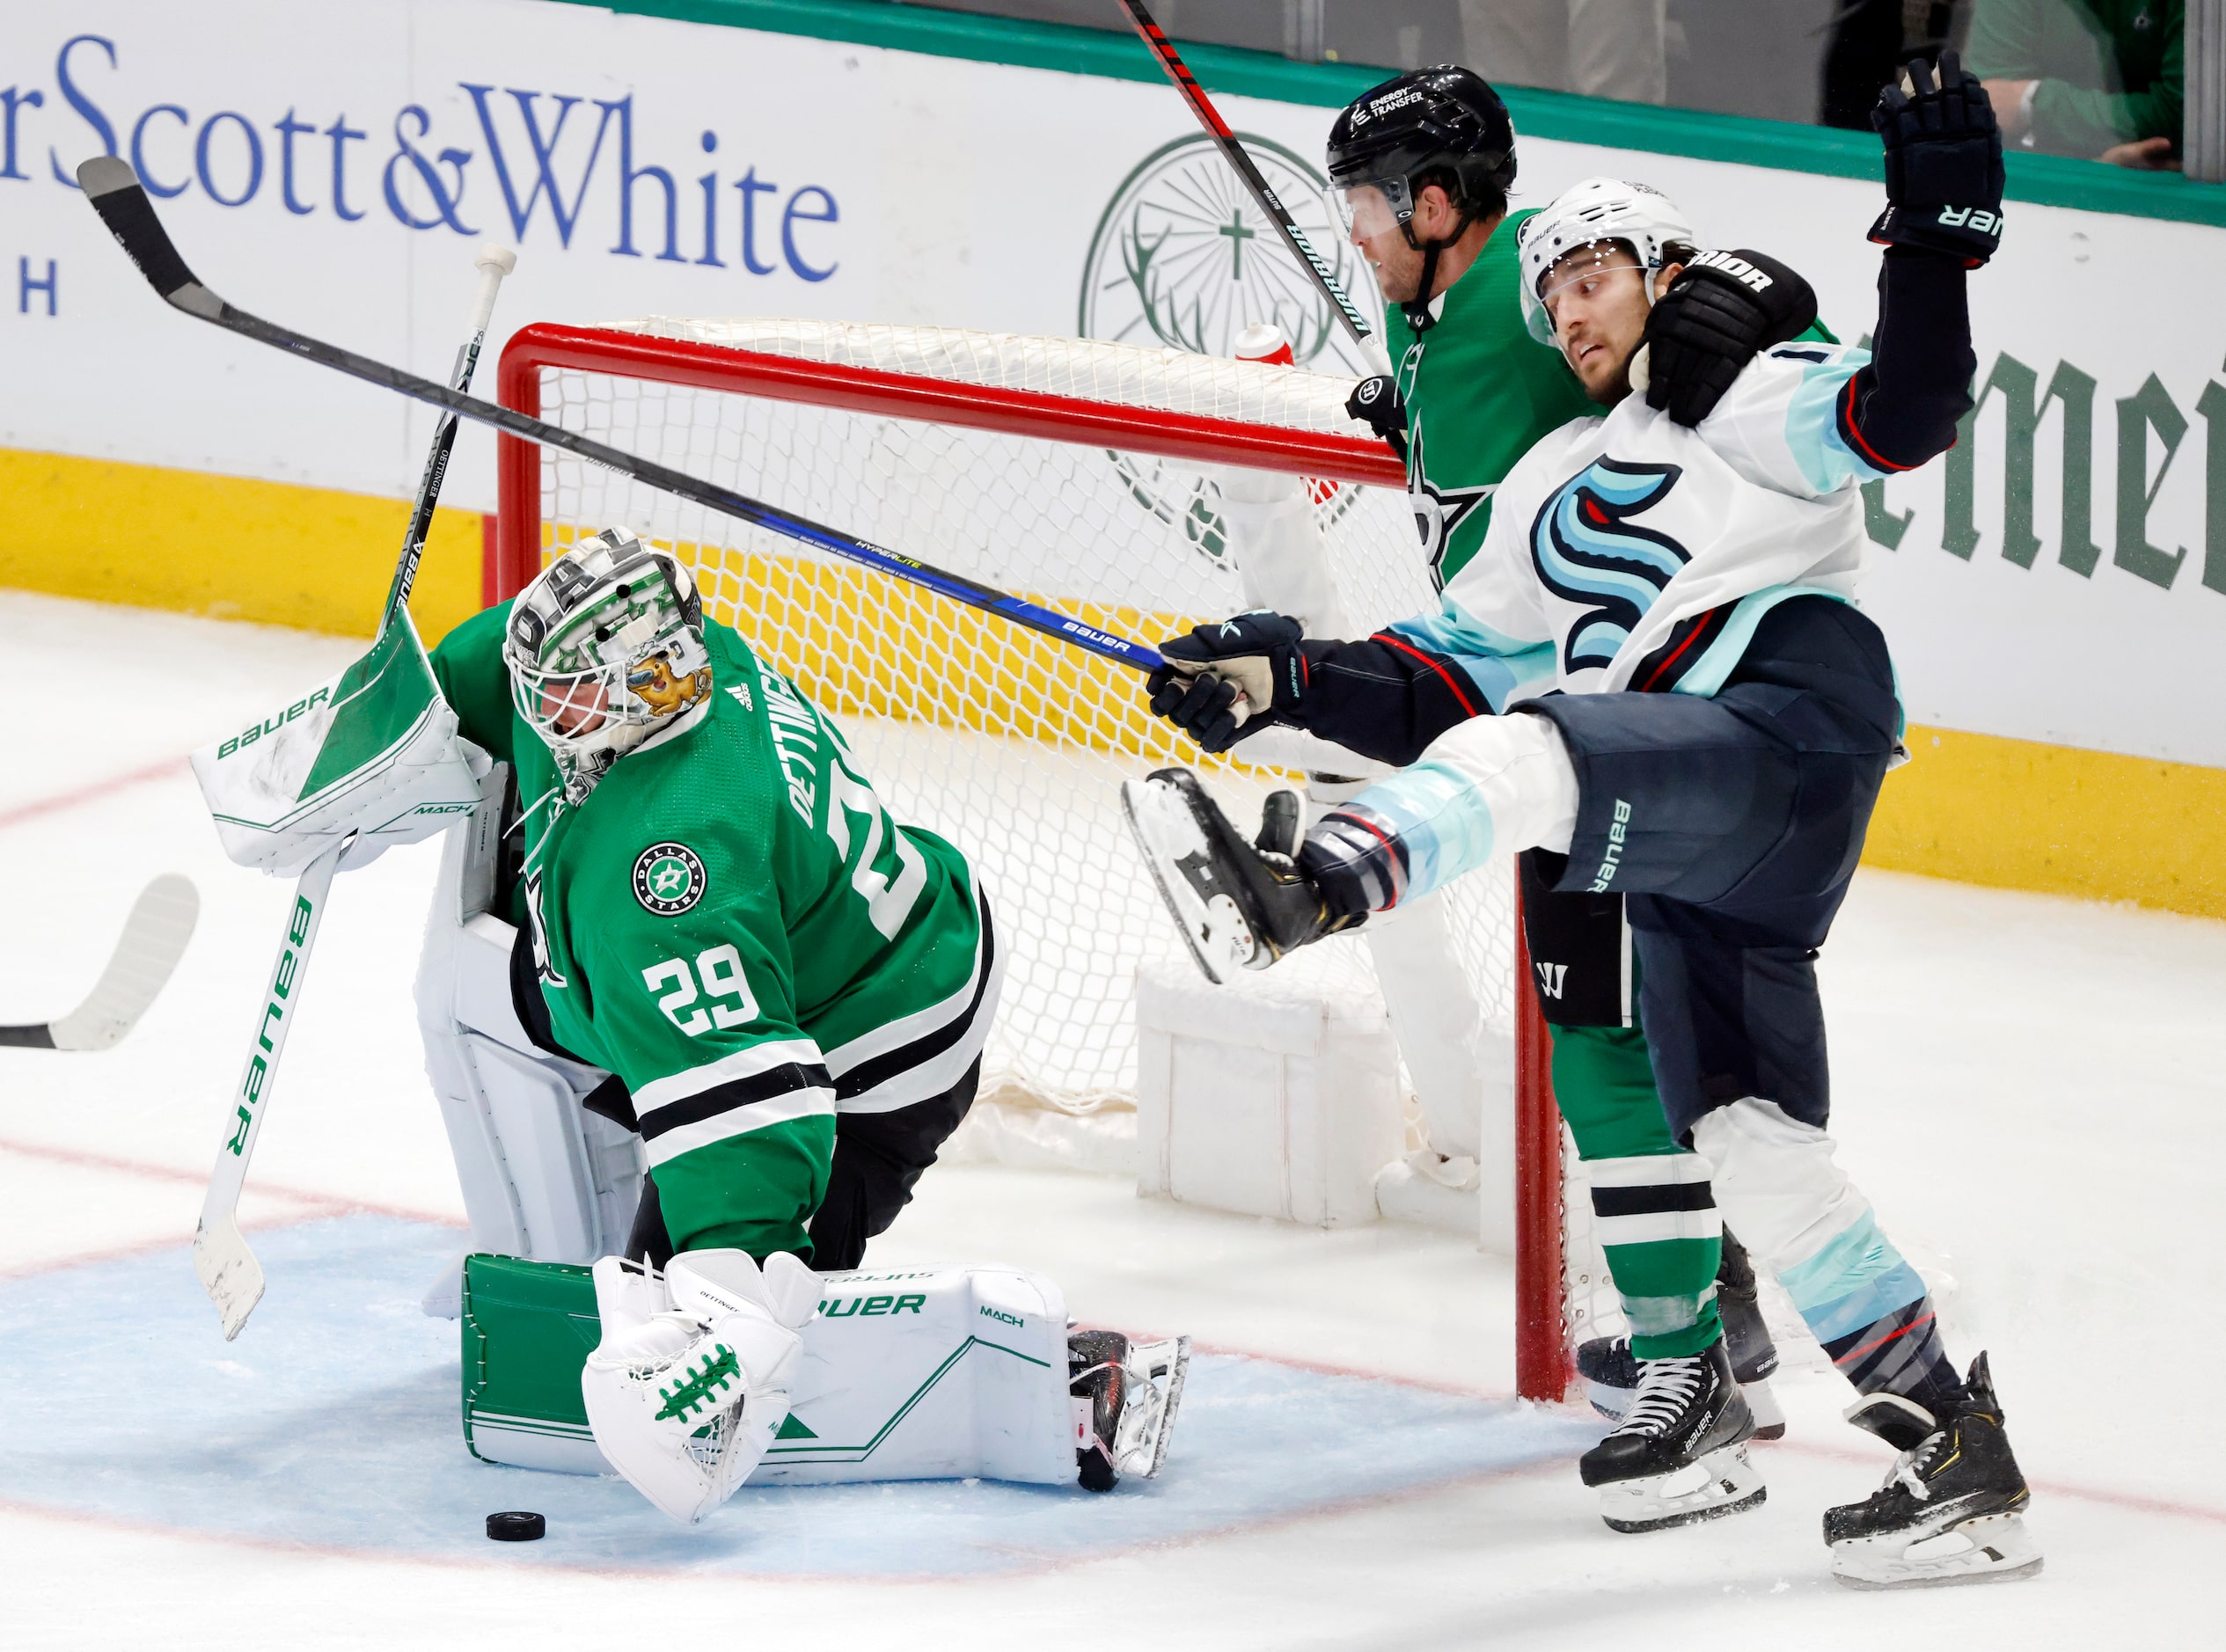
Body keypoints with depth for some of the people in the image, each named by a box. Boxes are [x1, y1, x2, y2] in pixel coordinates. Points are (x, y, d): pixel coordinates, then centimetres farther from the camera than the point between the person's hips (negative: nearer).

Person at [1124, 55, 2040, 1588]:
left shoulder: (1750, 397, 11)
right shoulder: (1551, 488, 32)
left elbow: (1906, 409, -8)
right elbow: (1450, 693, 28)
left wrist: (1936, 236, -20)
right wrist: (1284, 679, 16)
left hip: (1792, 725, -8)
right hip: (1687, 837, 8)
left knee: (1536, 755, -32)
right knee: (1747, 1135, -1)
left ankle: (1311, 889, -61)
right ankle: (1947, 1437, -1)